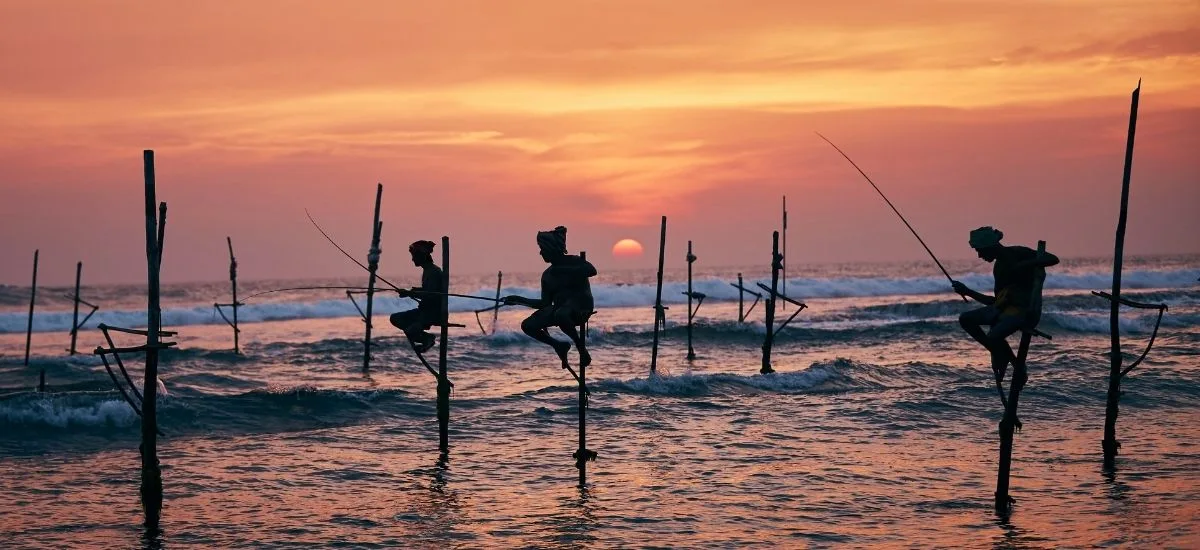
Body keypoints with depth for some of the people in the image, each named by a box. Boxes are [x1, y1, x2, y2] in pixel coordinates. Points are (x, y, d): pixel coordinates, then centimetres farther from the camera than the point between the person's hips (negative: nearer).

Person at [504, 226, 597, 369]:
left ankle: (581, 347, -21)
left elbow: (592, 270, -23)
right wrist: (520, 300, 6)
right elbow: (545, 303, 13)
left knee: (560, 315, -41)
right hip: (559, 307, 7)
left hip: (581, 305, -7)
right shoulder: (547, 275, 14)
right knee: (528, 325, -9)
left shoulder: (574, 262, -3)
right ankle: (559, 346, 6)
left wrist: (564, 270, -22)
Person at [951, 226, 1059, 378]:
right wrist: (968, 292, 17)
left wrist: (1024, 265, -23)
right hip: (1005, 307, 9)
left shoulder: (1018, 253, -6)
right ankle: (999, 353, 2)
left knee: (993, 336, -30)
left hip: (1024, 309, -9)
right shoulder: (998, 266, 16)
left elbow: (1053, 259, -14)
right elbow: (996, 301, 18)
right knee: (965, 319, 1)